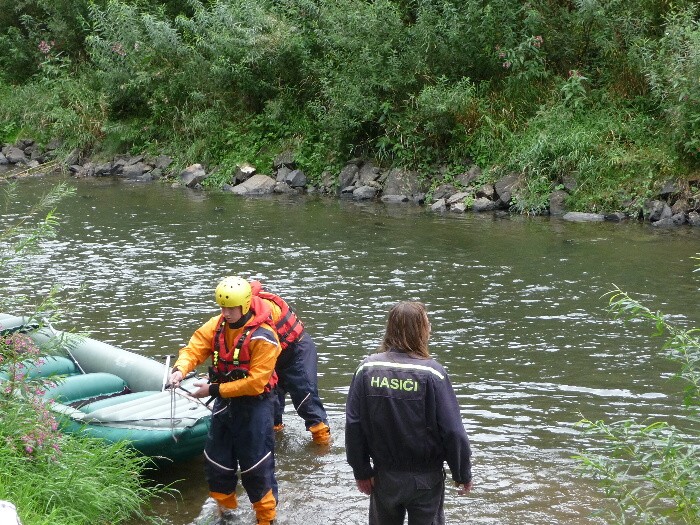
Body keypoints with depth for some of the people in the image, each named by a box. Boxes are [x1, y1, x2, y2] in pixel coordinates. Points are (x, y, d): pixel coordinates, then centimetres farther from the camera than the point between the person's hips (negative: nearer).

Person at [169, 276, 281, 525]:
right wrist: (180, 369, -32)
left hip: (253, 406, -7)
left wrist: (214, 389, -22)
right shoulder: (218, 324, -3)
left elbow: (255, 383, -24)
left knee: (256, 468, 1)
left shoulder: (263, 337, -23)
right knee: (216, 461, 18)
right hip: (224, 403, 7)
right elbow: (195, 347, -10)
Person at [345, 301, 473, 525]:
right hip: (425, 479, -3)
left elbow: (353, 425, -5)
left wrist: (361, 472, 6)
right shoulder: (432, 374, -19)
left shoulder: (367, 369, -9)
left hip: (384, 476, 3)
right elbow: (453, 430, -16)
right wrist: (463, 475, -3)